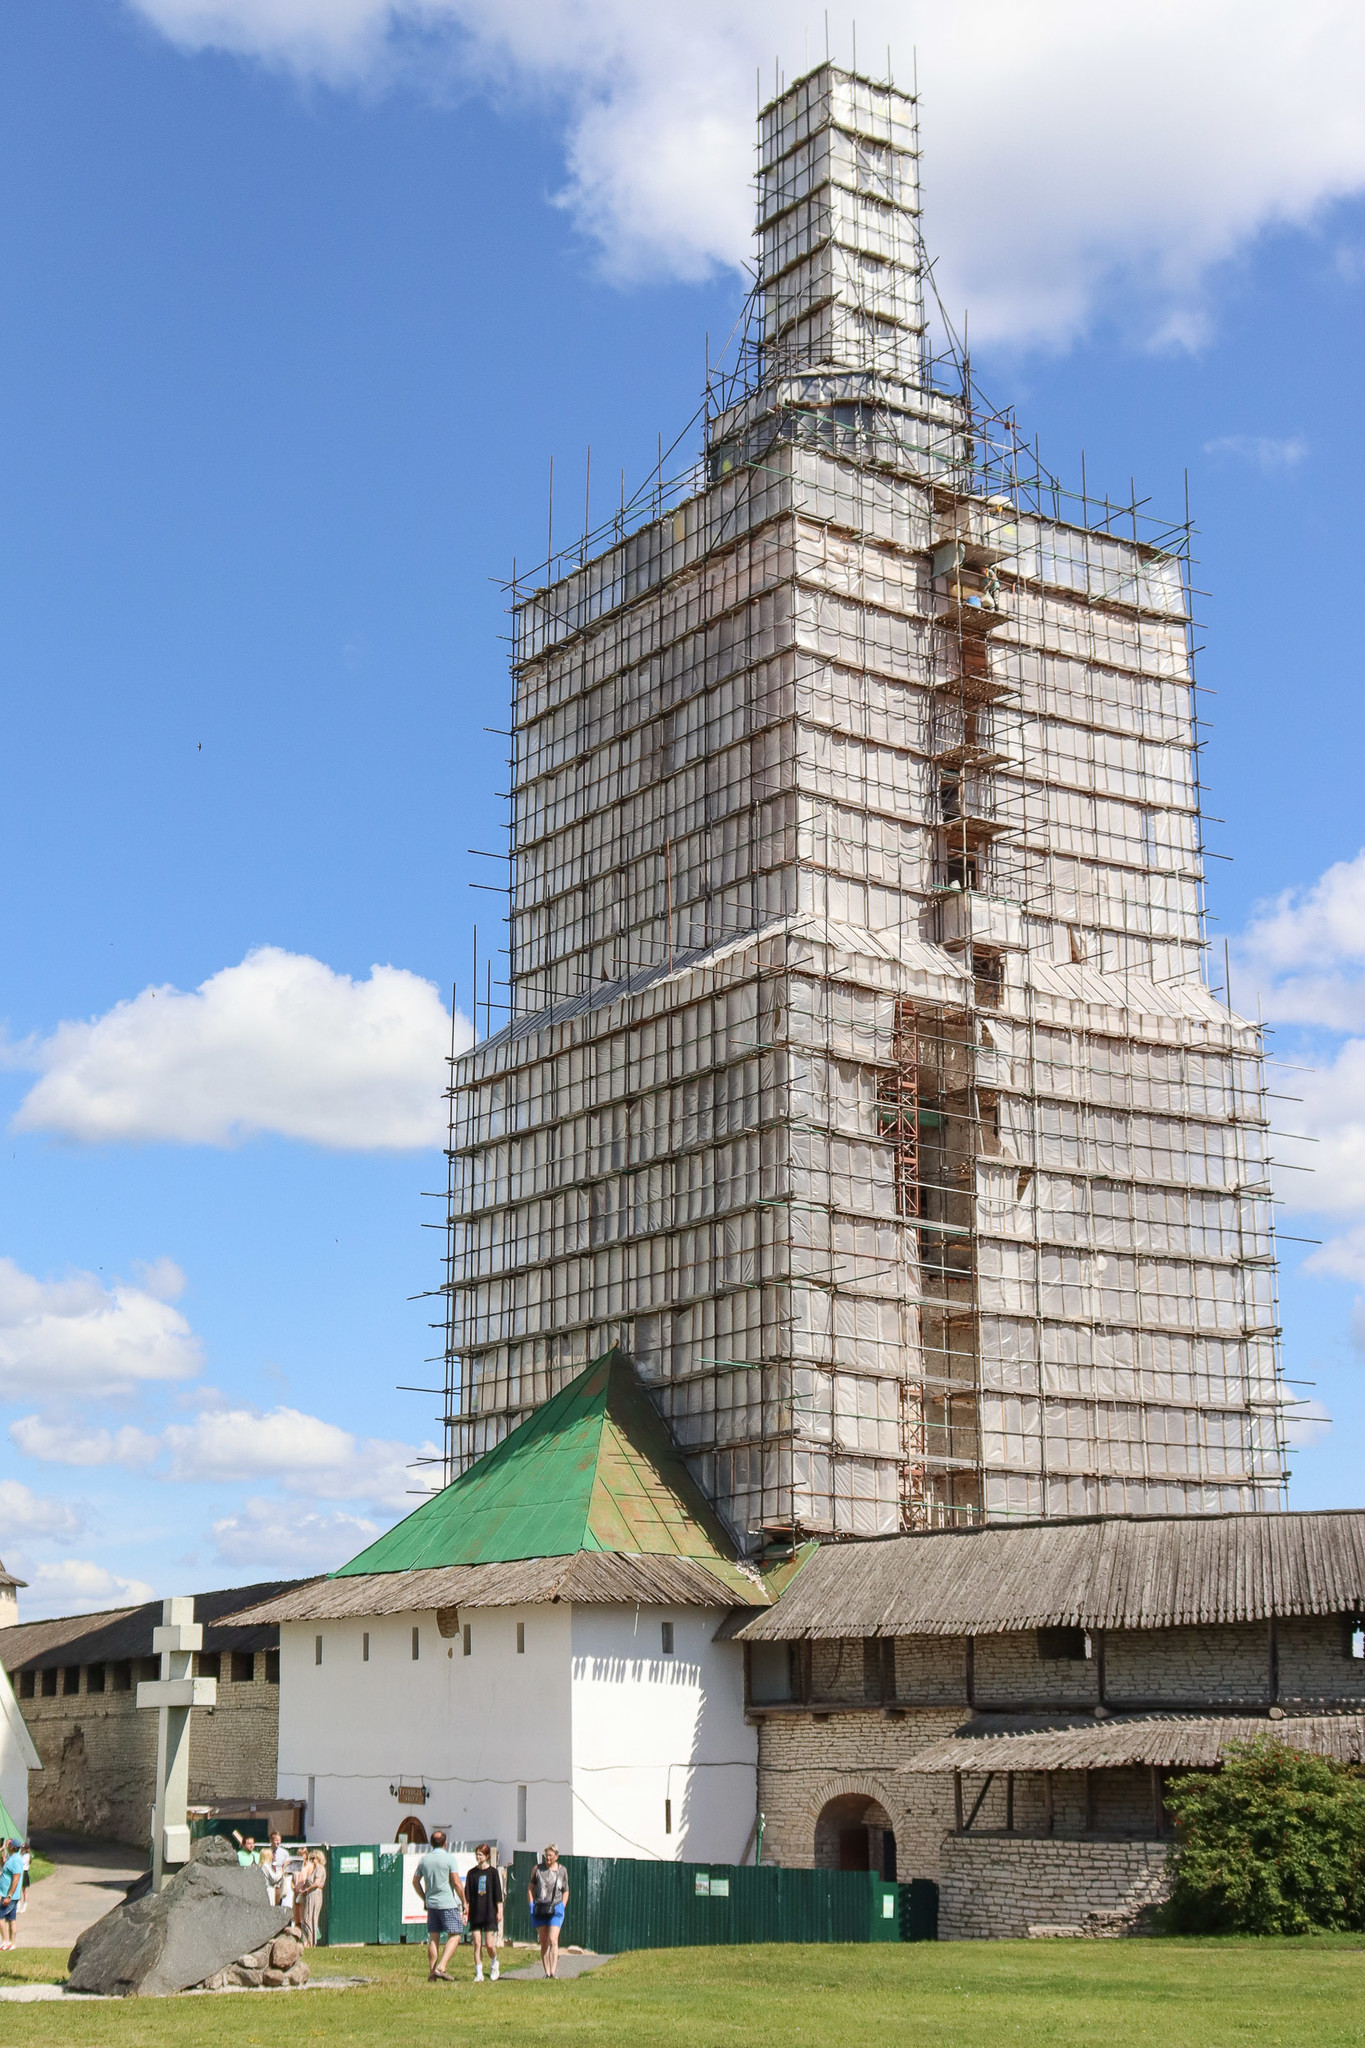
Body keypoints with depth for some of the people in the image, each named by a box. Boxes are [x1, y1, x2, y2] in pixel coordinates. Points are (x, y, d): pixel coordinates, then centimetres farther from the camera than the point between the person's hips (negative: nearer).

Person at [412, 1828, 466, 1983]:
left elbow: (415, 1881, 15)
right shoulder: (449, 1858, -9)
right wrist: (464, 1902, -3)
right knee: (454, 1935, 1)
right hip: (448, 1903, -5)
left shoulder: (424, 1859, 7)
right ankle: (441, 1967, -14)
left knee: (433, 1937, 10)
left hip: (431, 1902, 5)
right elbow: (456, 1883, -12)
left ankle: (432, 1973, 8)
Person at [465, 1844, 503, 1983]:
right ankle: (478, 1973, 2)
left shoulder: (493, 1872, 0)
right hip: (475, 1913, 2)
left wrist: (499, 1911, -3)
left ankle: (493, 1964, 24)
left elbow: (498, 1893, 1)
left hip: (489, 1913, -2)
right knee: (477, 1944, -2)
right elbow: (467, 1893, 5)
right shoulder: (472, 1873, 6)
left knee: (490, 1944, -4)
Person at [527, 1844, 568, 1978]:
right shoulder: (537, 1869, 5)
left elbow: (566, 1891, 14)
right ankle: (546, 1972, 10)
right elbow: (530, 1888, 11)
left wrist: (562, 1907, 1)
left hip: (556, 1908, -2)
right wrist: (532, 1905, 2)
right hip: (539, 1909, 2)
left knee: (553, 1940, -15)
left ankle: (554, 1972, -19)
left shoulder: (562, 1870, 5)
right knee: (543, 1942, 4)